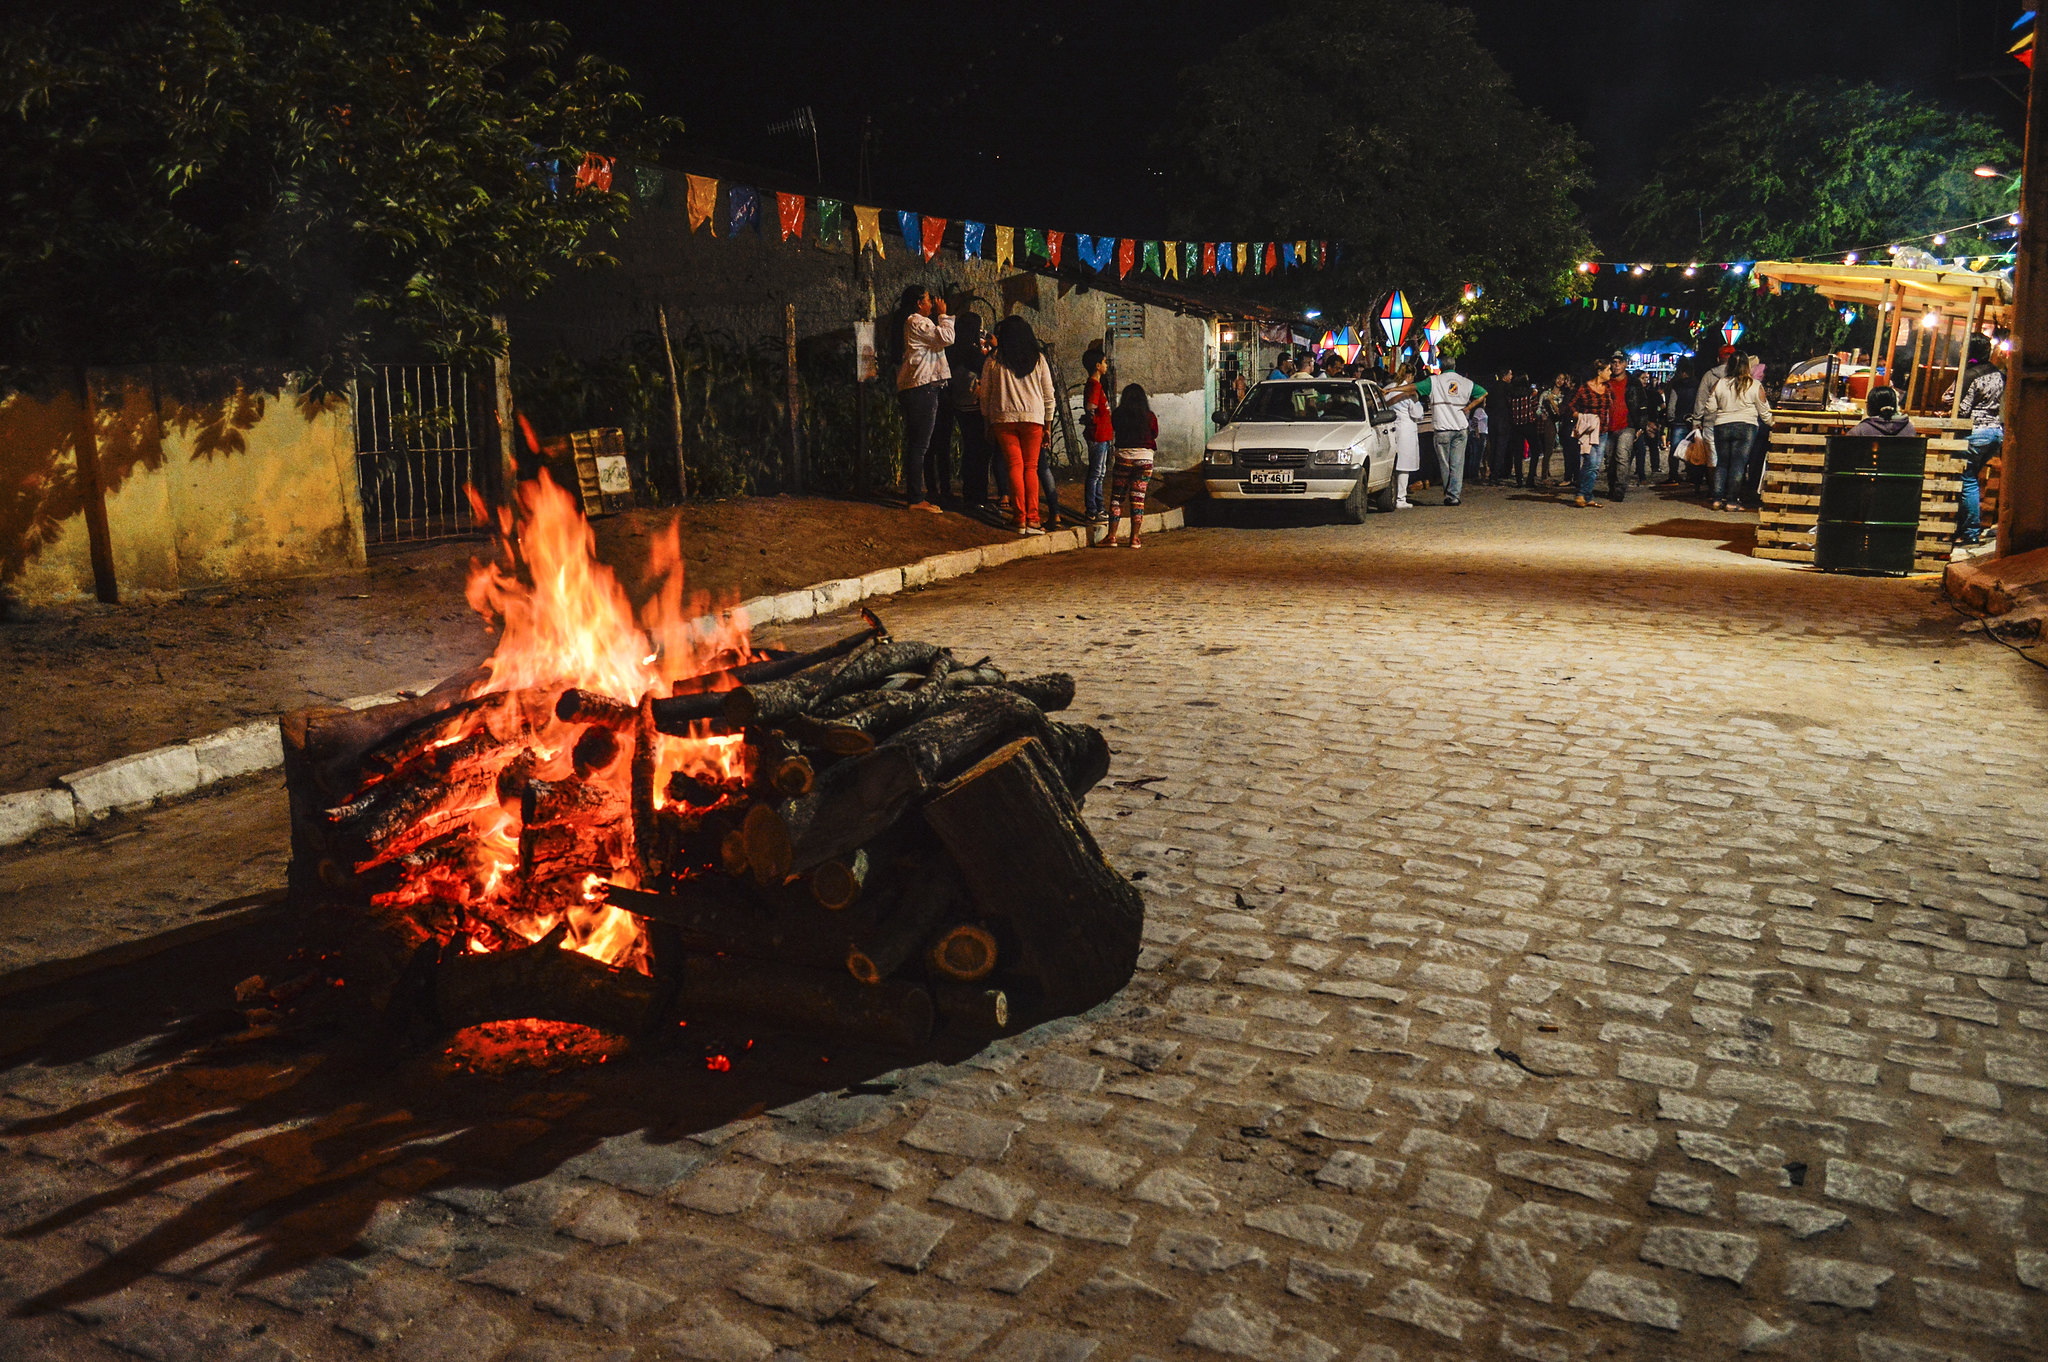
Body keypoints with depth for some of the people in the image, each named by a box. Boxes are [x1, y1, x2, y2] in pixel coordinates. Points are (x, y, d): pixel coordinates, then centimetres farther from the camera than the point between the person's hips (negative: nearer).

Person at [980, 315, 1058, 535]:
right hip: (1033, 418, 0)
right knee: (1031, 468, 6)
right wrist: (1047, 426, 15)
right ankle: (1032, 519, -3)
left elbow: (985, 396, 7)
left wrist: (988, 424, 16)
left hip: (1003, 418, 0)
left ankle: (1021, 520, -3)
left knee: (1015, 467, 2)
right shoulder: (1038, 360, 5)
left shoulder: (993, 363, 2)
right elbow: (1049, 395, 8)